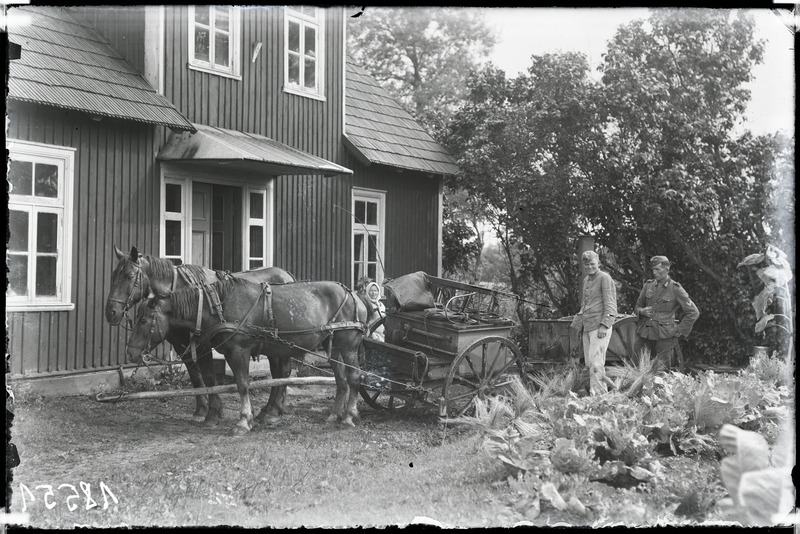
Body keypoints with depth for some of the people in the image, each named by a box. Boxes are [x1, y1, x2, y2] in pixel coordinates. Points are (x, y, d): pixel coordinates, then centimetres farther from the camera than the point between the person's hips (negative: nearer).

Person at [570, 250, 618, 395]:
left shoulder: (605, 278, -6)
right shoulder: (586, 281, 18)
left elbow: (609, 303, -11)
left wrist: (604, 325, -18)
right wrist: (577, 323, 23)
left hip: (600, 325, -8)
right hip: (587, 326, 8)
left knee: (595, 361, -14)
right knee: (588, 361, 8)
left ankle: (597, 392, -15)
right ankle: (603, 389, 16)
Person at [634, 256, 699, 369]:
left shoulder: (675, 289, -2)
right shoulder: (648, 285, 10)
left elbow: (693, 313, 0)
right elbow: (637, 306, 22)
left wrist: (679, 332, -2)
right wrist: (642, 311, -2)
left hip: (664, 338, -4)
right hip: (644, 334, 4)